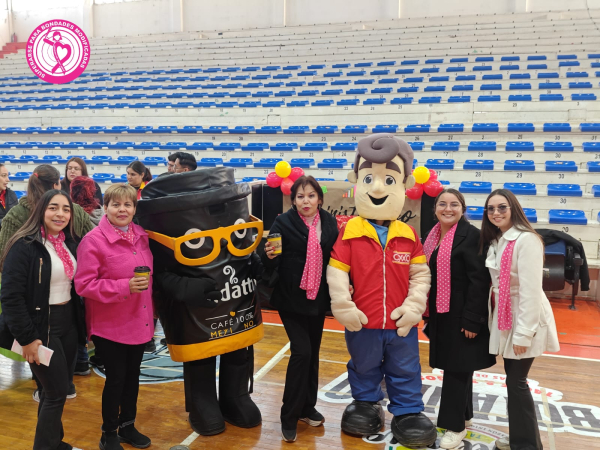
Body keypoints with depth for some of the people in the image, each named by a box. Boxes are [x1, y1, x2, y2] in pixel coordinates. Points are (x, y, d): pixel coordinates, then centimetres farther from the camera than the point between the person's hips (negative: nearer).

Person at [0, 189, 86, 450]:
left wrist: (81, 324, 12)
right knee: (57, 393, -2)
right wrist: (26, 338, -18)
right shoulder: (24, 245, -15)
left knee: (56, 389, 17)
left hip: (68, 322, 7)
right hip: (42, 326, -7)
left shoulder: (69, 244, 8)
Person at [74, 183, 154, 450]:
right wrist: (125, 287, -26)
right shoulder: (93, 240, -15)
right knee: (116, 378, 4)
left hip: (139, 322, 6)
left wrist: (151, 313, 15)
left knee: (133, 375, 16)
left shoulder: (141, 236, 4)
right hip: (109, 325, -6)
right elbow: (84, 284, -18)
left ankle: (128, 426, 35)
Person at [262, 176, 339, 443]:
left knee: (313, 353, 13)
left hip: (318, 298, 4)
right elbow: (270, 263, -13)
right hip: (291, 298, -4)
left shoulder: (330, 223, 1)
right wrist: (270, 256, -34)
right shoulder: (284, 223, -10)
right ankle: (289, 416, 4)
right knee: (301, 352, -11)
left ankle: (307, 408, 31)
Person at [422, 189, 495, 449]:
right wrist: (428, 313, 14)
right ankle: (463, 415, 32)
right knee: (453, 366, 17)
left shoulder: (471, 235, -14)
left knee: (457, 368, 1)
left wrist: (472, 320, -21)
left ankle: (456, 426, 13)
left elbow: (479, 281, -18)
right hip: (441, 315, 7)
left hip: (462, 316, -7)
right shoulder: (432, 236, 9)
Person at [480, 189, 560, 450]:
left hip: (524, 318, -8)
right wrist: (493, 317, 7)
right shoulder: (495, 241, 9)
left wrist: (523, 333, -21)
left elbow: (530, 290, -21)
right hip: (504, 317, 8)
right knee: (513, 380, 14)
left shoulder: (526, 240, -18)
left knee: (516, 381, -2)